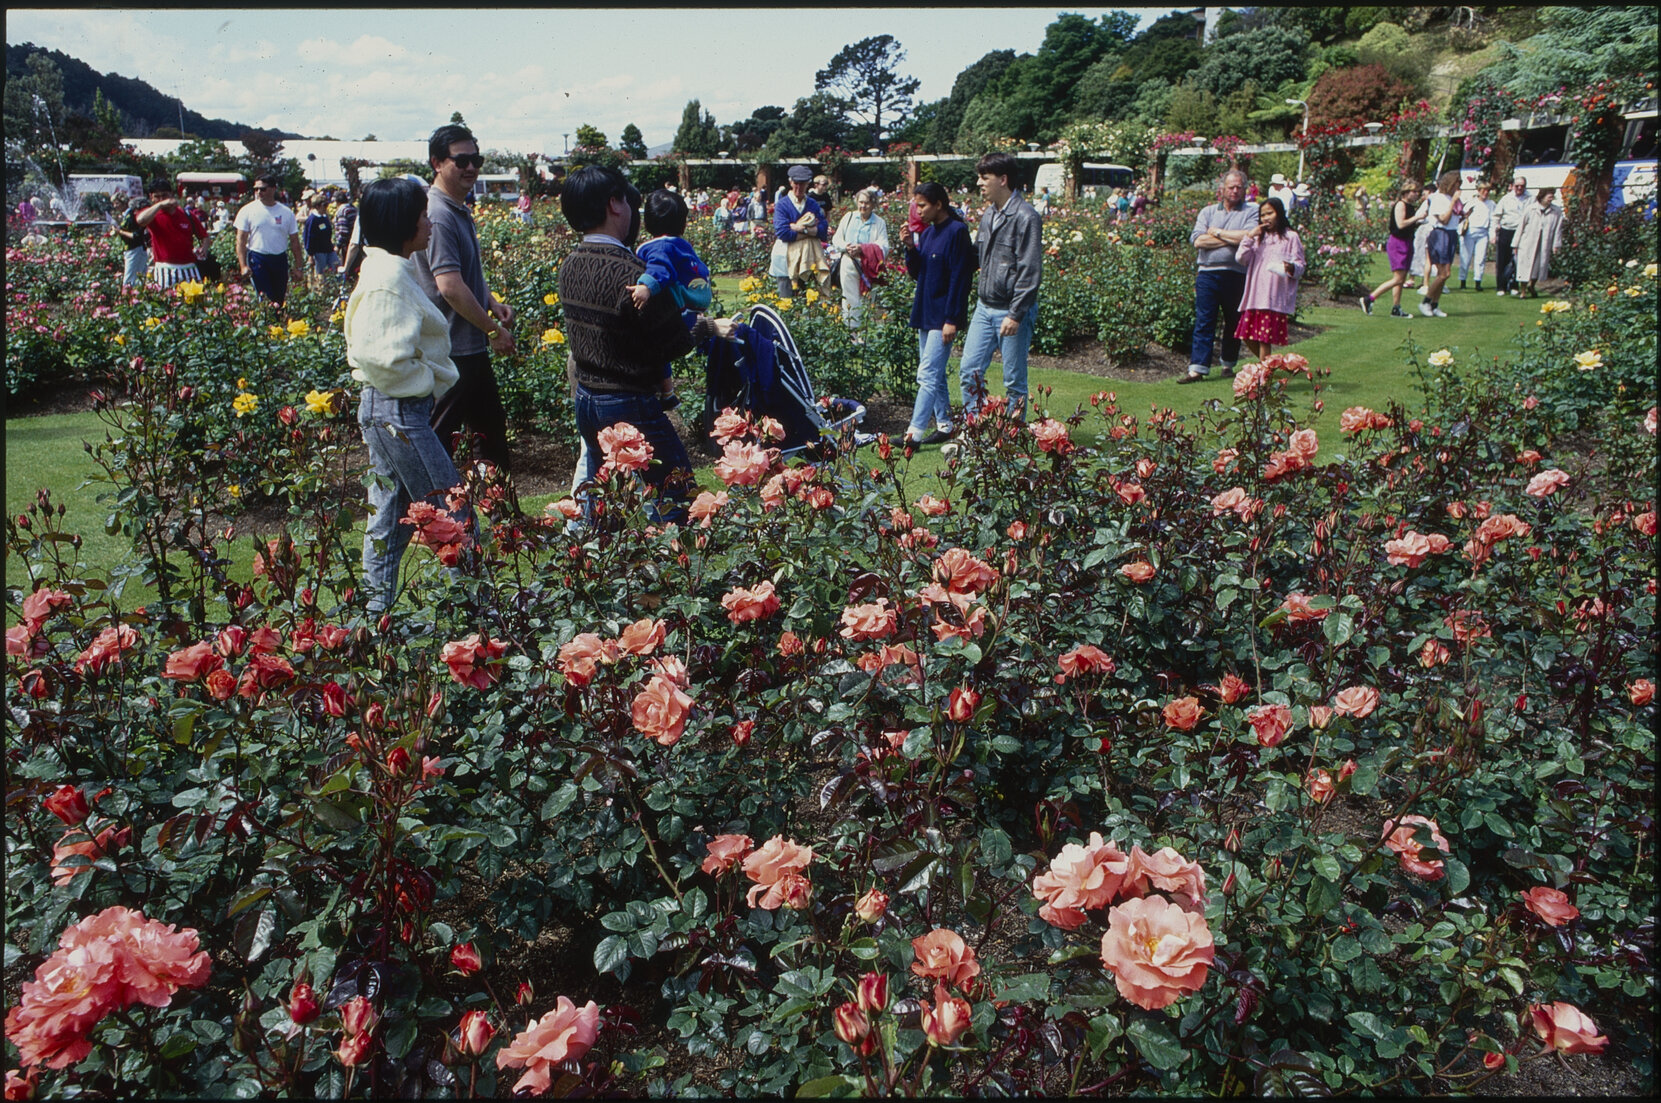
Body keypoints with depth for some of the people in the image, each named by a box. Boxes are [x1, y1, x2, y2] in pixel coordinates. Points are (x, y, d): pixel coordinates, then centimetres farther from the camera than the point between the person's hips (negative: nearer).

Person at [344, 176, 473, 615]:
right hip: (398, 411, -10)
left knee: (390, 516, 16)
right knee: (454, 516, -1)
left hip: (387, 409, 10)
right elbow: (385, 356, -24)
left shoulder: (394, 270, 12)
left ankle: (377, 611, 26)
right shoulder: (388, 278, -19)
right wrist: (431, 380, -12)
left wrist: (431, 378, 10)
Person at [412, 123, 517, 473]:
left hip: (472, 347, 11)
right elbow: (450, 287, -27)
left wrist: (493, 303, 9)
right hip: (452, 350, -11)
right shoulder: (439, 215, -20)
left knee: (492, 427, 21)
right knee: (439, 441, 0)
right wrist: (493, 329, -19)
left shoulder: (460, 211, 12)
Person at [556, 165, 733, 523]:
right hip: (630, 406, -8)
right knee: (676, 493, 2)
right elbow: (674, 343, -16)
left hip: (586, 400, 9)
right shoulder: (629, 272, -23)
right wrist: (709, 327, 1)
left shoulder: (569, 265, 2)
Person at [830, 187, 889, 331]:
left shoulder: (879, 223, 6)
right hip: (849, 264, 1)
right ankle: (851, 328, 2)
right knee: (850, 299, -2)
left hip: (868, 267, -1)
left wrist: (862, 248, -18)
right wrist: (846, 246, -10)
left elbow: (883, 247, -5)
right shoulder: (849, 217, 13)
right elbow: (836, 238, 13)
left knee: (865, 300, -3)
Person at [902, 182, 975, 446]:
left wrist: (952, 319, -19)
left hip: (943, 316, -9)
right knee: (935, 375, 13)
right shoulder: (927, 232, 12)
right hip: (925, 313, 9)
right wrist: (911, 247, -3)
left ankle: (914, 432, -14)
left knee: (928, 375, -12)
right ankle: (944, 425, 22)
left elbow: (960, 278, -16)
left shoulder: (957, 232, -12)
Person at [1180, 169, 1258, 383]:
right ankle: (1197, 369, -7)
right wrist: (1233, 238, -5)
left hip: (1237, 275, 0)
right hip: (1208, 273, 0)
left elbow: (1248, 237, -14)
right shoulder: (1207, 211, 11)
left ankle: (1228, 365, 24)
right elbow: (1198, 240, -4)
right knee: (1203, 321, -5)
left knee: (1234, 322, 10)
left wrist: (1217, 232, -6)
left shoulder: (1251, 212, 6)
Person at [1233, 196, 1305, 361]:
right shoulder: (1259, 237, 20)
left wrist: (1291, 268, -23)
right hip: (1255, 296, 6)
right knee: (1248, 337, 4)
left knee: (1264, 338, -7)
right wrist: (1249, 236, -2)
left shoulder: (1290, 237, 3)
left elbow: (1300, 267, -1)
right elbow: (1240, 258, 7)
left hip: (1275, 297, -5)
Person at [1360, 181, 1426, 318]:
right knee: (1398, 278, -15)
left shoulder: (1410, 206, 17)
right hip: (1397, 243, -10)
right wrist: (1416, 217, -16)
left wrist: (1420, 219, 12)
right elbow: (1400, 224, -21)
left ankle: (1396, 308, 8)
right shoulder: (1400, 205, -11)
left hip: (1406, 243, 10)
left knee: (1401, 279, 6)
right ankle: (1369, 299, -11)